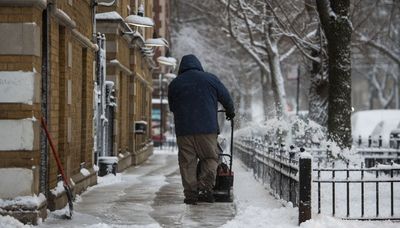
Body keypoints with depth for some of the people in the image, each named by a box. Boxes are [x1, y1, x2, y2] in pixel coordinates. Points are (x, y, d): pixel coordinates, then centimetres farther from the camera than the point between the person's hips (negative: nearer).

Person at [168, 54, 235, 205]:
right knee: (210, 158, 10)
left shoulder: (174, 84, 9)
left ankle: (191, 193, 1)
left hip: (183, 129, 1)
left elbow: (172, 107, 17)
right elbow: (226, 98, 14)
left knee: (187, 162, 5)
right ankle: (206, 188, -5)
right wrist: (230, 112, 33)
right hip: (207, 128, -1)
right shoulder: (210, 79, 5)